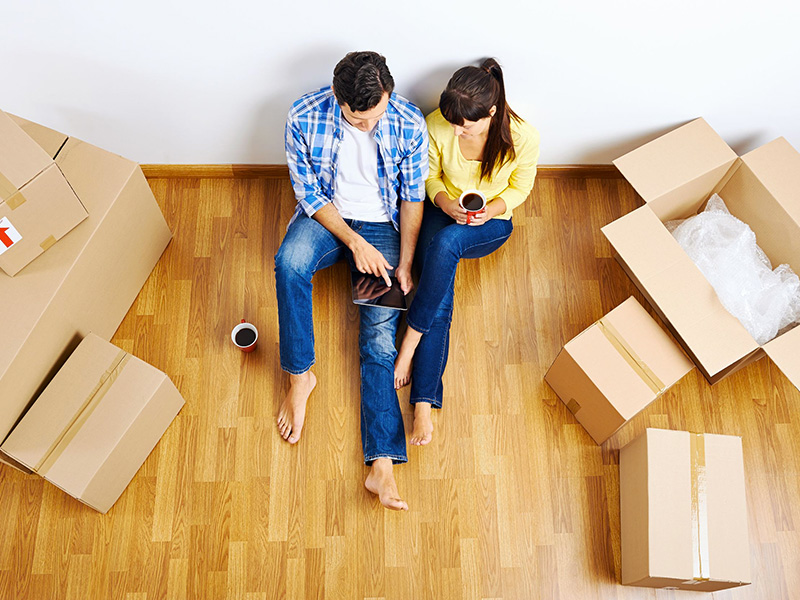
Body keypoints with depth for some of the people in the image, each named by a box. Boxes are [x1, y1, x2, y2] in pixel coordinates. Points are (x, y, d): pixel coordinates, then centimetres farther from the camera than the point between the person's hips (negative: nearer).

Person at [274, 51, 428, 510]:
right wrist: (354, 241, -19)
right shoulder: (305, 117, -17)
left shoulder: (410, 124, -16)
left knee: (380, 334, -14)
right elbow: (309, 191, -9)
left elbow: (413, 198, -5)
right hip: (325, 214, 1)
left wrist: (405, 264, -11)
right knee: (290, 262, -36)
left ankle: (382, 463, -19)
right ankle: (300, 374, -16)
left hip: (382, 225, 0)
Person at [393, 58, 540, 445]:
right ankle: (424, 402, -27)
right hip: (443, 212, 1)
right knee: (440, 302, -27)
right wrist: (447, 203, -21)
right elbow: (431, 176, 1)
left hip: (491, 225, -1)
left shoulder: (523, 138, -21)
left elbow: (520, 187, -3)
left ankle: (411, 338, -25)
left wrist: (489, 211, -22)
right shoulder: (437, 125, -17)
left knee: (446, 243, -38)